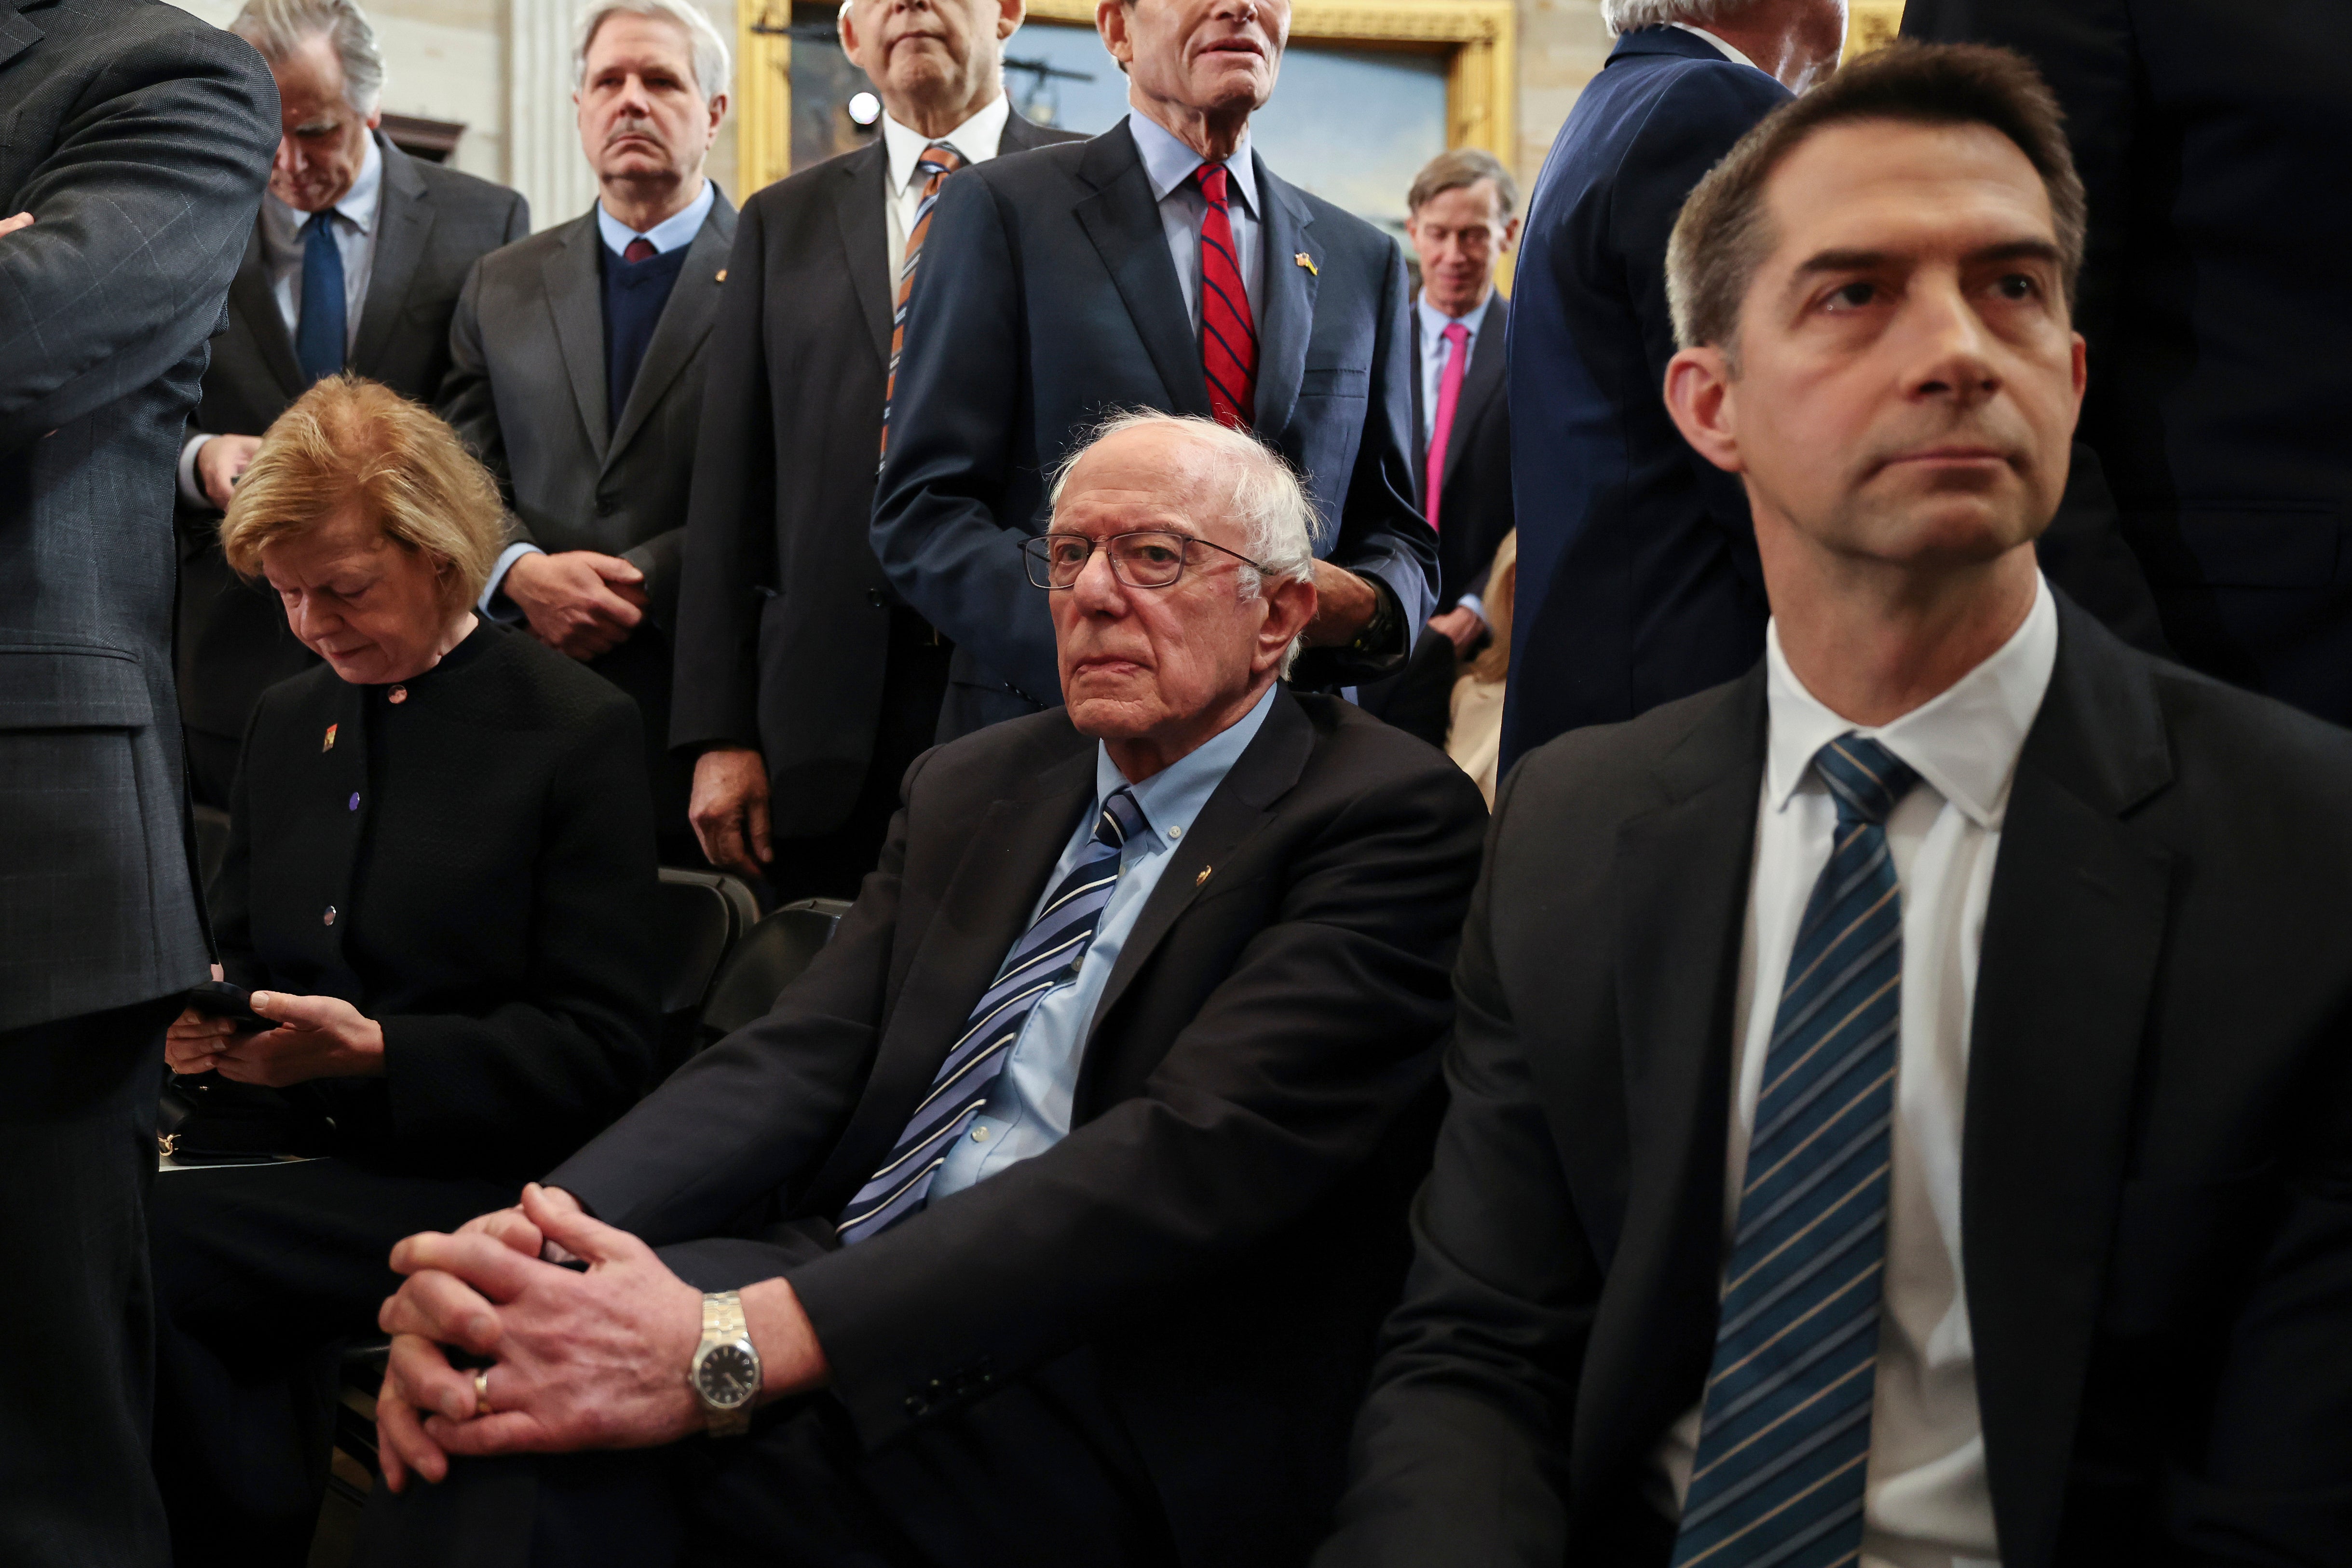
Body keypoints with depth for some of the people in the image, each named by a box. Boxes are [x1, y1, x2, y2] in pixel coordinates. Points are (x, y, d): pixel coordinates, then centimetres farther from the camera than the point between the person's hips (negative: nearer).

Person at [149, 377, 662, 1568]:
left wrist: (374, 1053, -18)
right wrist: (206, 1022, 0)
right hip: (288, 1145, 6)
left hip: (465, 1180, -6)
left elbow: (600, 1054, -7)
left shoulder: (578, 730, -3)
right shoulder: (288, 718, 17)